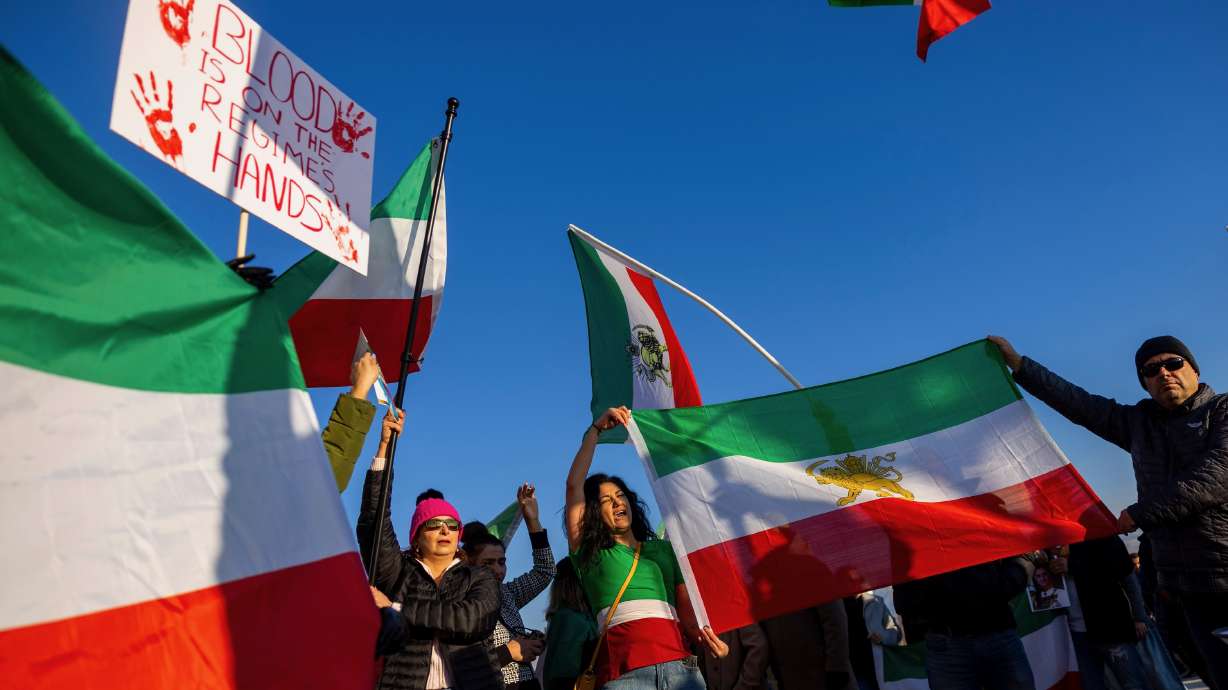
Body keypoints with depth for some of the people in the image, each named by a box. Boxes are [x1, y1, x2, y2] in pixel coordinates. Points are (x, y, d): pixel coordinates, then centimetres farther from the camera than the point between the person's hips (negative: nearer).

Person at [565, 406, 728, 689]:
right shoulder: (588, 552, 14)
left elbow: (685, 605, 15)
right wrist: (595, 429, 4)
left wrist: (703, 636, -6)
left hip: (678, 662, 3)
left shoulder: (665, 549, 23)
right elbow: (574, 485, 6)